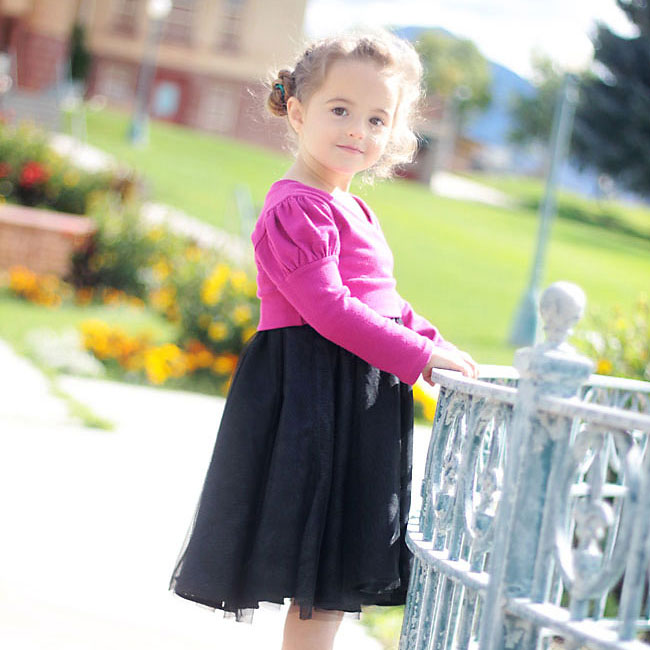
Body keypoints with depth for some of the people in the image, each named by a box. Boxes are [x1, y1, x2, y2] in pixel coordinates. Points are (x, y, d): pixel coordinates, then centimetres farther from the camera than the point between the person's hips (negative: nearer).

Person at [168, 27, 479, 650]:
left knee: (334, 575, 14)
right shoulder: (297, 208, -14)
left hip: (359, 400, 10)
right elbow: (327, 306, -21)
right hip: (312, 396, -10)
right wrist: (418, 356, -19)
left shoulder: (353, 212, 18)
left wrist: (434, 344, 9)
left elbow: (384, 301, 24)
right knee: (322, 581, -5)